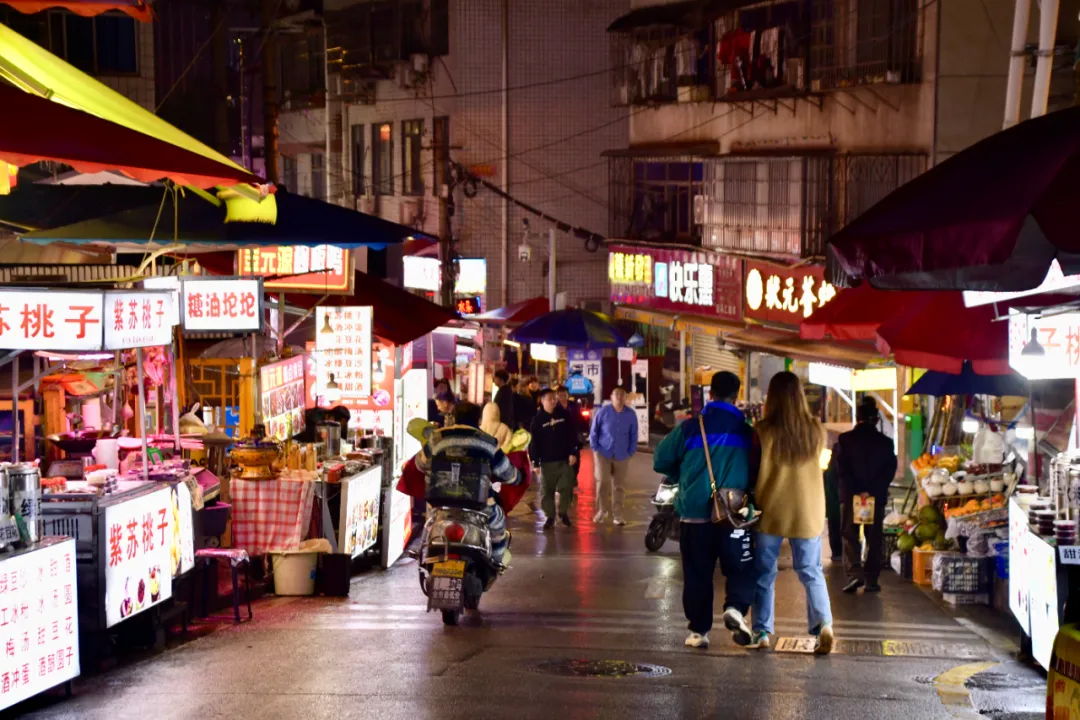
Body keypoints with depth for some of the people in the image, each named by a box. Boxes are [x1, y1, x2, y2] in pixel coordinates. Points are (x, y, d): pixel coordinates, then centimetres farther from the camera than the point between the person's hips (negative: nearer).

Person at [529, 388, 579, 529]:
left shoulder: (563, 414, 3)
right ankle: (550, 517, 13)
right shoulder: (538, 419, -4)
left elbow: (572, 435, 5)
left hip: (565, 459, 1)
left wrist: (573, 453, -4)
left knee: (566, 488, 1)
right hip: (547, 462, -1)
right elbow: (534, 442, -5)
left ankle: (563, 513, 21)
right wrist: (535, 462, -9)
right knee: (547, 491, 2)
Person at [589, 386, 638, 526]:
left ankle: (618, 515, 14)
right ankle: (602, 510, 5)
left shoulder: (631, 414, 0)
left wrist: (631, 452, 2)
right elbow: (594, 431, 1)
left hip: (622, 455, 2)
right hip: (603, 453, -2)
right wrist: (595, 449, -3)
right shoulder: (603, 411, -6)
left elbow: (634, 435, 7)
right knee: (602, 482, -11)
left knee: (619, 486, 7)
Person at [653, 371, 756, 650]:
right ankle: (736, 608, -14)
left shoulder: (690, 427, -2)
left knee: (697, 574, 9)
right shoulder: (747, 432, -1)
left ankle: (699, 630, 9)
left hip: (695, 514, 0)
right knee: (740, 569, 11)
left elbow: (661, 461, 3)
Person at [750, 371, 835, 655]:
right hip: (808, 512, 2)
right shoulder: (816, 430, -4)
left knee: (764, 572, 11)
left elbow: (754, 469, -2)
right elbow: (814, 467, 9)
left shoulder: (763, 430, -12)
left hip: (770, 511, -1)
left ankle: (762, 632, 14)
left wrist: (753, 502, 13)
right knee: (811, 572, 10)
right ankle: (824, 623, -9)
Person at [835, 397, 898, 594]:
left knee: (850, 535, 5)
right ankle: (871, 581, 5)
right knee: (874, 538, 7)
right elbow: (890, 471, -6)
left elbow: (841, 469, -9)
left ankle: (854, 573, -14)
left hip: (850, 496, -1)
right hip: (877, 496, 1)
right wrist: (872, 491, -10)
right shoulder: (885, 442, 1)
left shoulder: (845, 440, -2)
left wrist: (857, 491, -11)